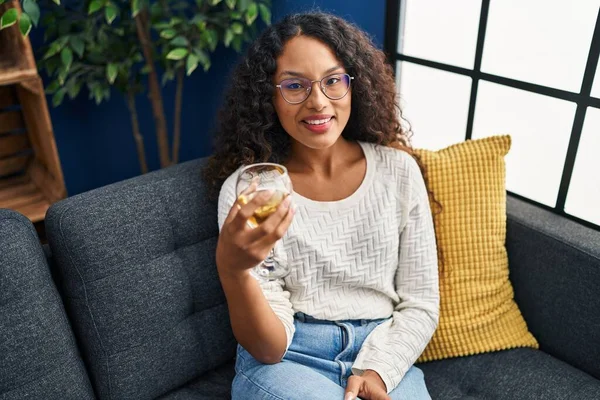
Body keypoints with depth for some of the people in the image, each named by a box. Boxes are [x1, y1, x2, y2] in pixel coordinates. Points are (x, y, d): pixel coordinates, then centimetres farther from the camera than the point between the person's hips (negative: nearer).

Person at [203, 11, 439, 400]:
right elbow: (269, 348, -11)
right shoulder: (246, 189, -9)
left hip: (384, 359, 2)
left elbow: (421, 304, 2)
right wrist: (232, 269, -29)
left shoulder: (397, 169, -3)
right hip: (286, 362, -2)